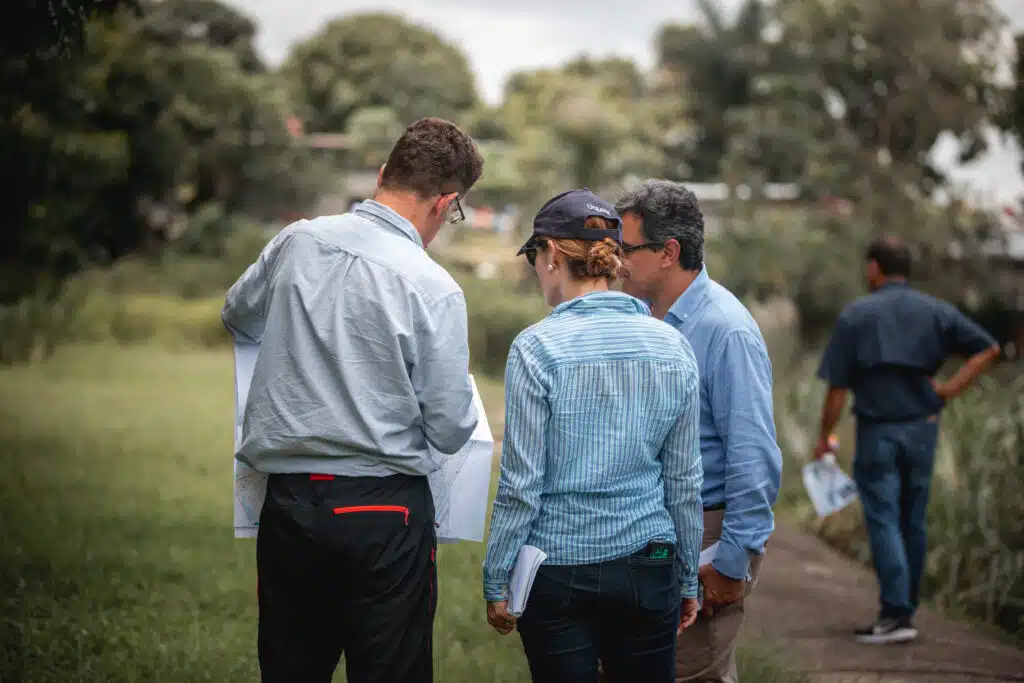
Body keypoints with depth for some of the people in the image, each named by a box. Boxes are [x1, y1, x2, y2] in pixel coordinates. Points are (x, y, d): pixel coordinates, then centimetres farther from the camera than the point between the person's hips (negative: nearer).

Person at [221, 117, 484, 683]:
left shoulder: (297, 242, 0)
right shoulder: (434, 289, -13)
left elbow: (239, 318, 20)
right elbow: (450, 431, -8)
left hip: (288, 502, 4)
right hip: (385, 510, -4)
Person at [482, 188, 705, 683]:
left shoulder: (537, 347, -12)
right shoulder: (670, 346, 1)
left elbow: (521, 484, -11)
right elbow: (684, 480, 6)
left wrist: (497, 582, -1)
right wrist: (687, 580, 16)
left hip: (557, 572, -3)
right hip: (648, 568, 3)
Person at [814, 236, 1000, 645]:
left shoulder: (855, 315, -6)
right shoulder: (935, 312, 5)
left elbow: (837, 386, -7)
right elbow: (988, 348, 1)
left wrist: (824, 437, 3)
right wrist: (951, 389, 1)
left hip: (877, 430, -4)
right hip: (922, 427, 4)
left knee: (884, 522, -4)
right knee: (913, 522, 12)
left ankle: (896, 614, -12)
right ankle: (905, 606, 20)